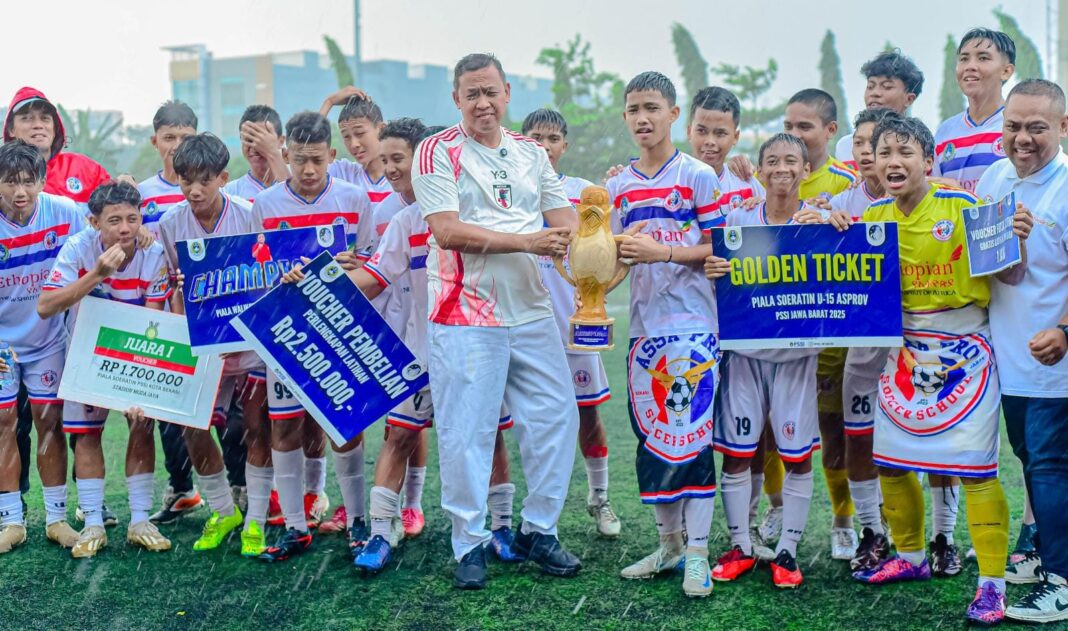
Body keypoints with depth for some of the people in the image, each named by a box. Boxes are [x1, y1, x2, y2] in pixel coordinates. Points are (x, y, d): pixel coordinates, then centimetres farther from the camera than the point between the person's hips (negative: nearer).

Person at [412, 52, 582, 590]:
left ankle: (538, 531, 22)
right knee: (466, 433, -1)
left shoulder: (531, 153, 13)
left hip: (532, 310, 5)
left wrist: (568, 234, -15)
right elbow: (446, 231, -14)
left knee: (555, 417, 7)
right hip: (465, 317, -5)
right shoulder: (437, 152, -4)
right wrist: (526, 241, -18)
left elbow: (564, 218, 10)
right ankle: (469, 545, 12)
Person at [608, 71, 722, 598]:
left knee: (691, 436, -7)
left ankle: (697, 553, 1)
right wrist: (620, 251, -8)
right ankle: (668, 544, 22)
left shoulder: (698, 177, -3)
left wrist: (662, 252, -16)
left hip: (692, 324, -5)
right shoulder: (618, 187, 12)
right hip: (644, 326, 5)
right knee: (650, 436, 9)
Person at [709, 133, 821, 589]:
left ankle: (787, 551, 14)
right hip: (745, 349, 1)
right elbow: (723, 284, 9)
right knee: (736, 451, 3)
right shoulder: (738, 219, 4)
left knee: (798, 454, 2)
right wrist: (712, 271, -15)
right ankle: (740, 547, 17)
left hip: (797, 352, -1)